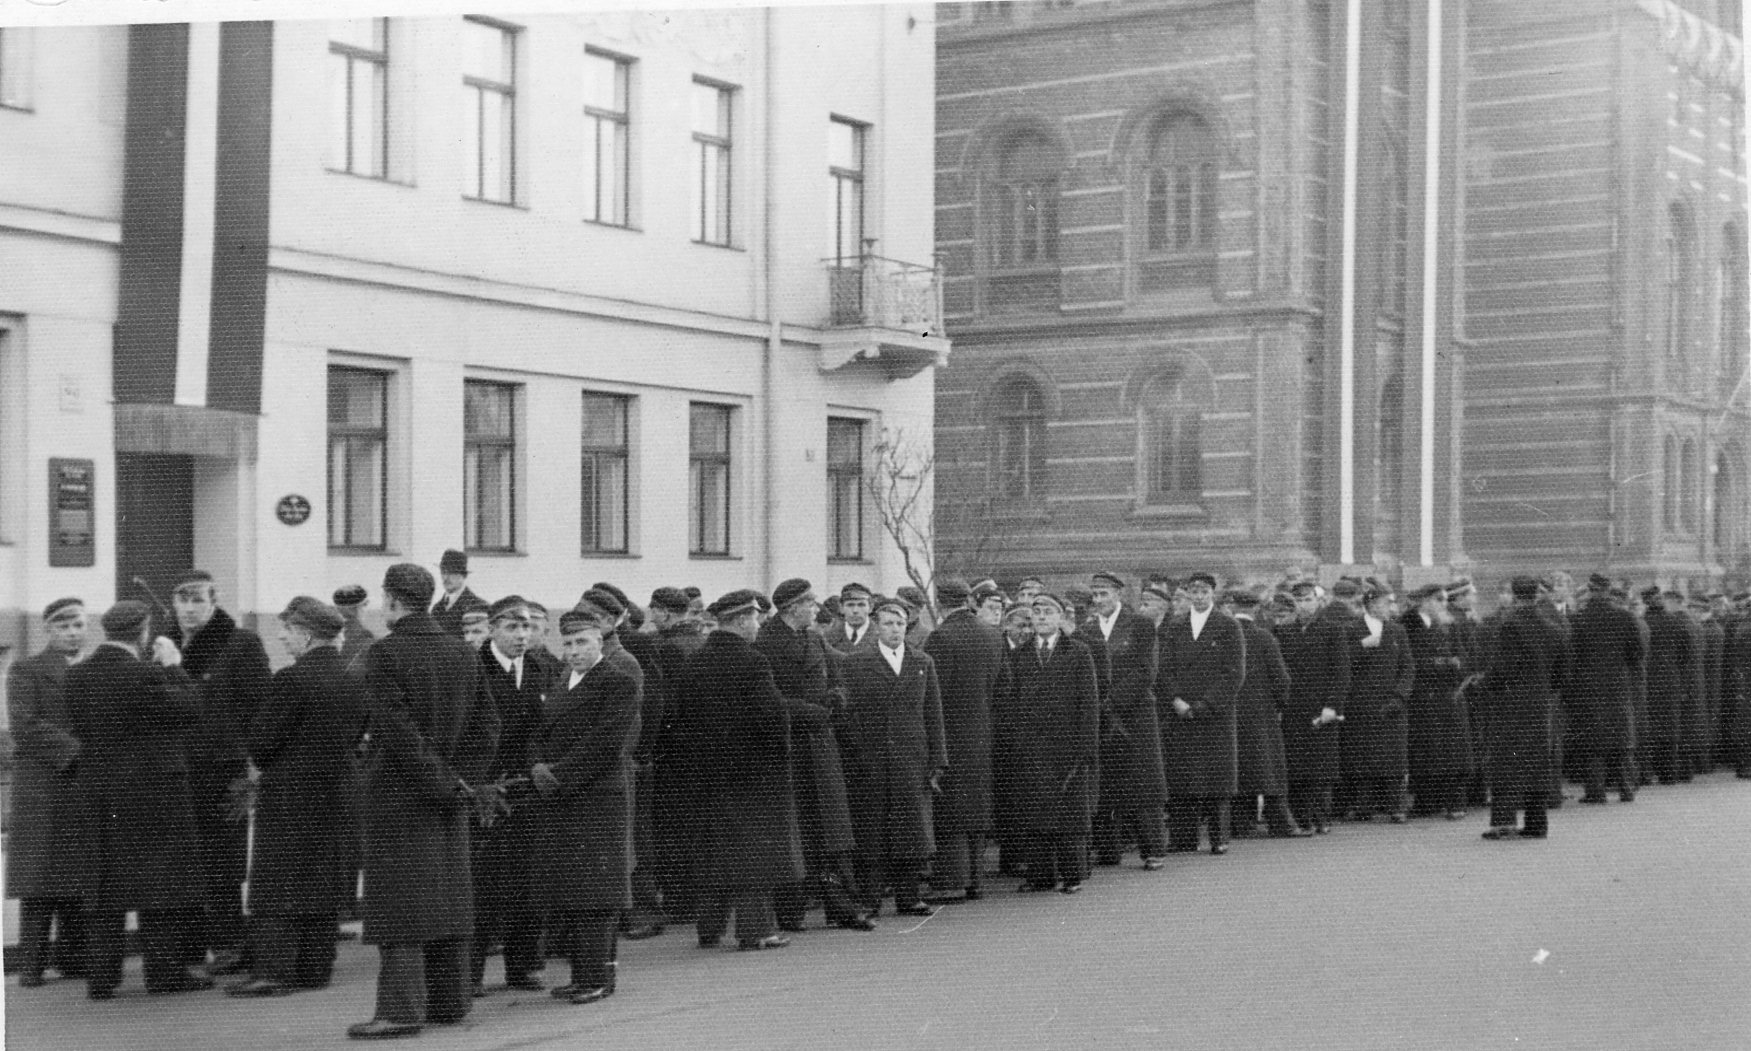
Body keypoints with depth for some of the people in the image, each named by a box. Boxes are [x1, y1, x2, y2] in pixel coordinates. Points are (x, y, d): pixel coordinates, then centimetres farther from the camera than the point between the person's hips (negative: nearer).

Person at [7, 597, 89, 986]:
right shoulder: (25, 671, 2)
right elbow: (24, 726, -10)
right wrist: (75, 750, -17)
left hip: (86, 791, 5)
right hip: (42, 790, -4)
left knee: (81, 881, 3)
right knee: (40, 881, -4)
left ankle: (72, 958, 10)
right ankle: (32, 963, 0)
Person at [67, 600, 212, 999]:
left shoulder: (77, 675, 2)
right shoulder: (144, 676, -18)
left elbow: (77, 727, 10)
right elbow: (190, 709, -12)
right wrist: (174, 667, 0)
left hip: (97, 789, 6)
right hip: (153, 790, -6)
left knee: (104, 882, 11)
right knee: (162, 875, 3)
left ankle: (101, 975, 11)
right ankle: (166, 970, 6)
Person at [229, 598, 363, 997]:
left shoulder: (292, 679, -16)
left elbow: (262, 740, -13)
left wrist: (265, 765, 7)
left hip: (290, 791, -7)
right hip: (340, 791, 7)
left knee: (276, 887, -2)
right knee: (323, 885, 12)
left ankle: (272, 969, -6)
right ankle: (314, 968, 15)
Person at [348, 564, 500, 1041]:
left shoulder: (385, 653, -13)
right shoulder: (463, 652, 8)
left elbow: (397, 729, -18)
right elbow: (486, 724, 8)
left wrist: (442, 782, -12)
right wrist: (461, 778, 5)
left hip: (398, 794, -7)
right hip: (448, 802, 7)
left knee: (399, 901, -3)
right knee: (449, 898, 12)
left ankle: (401, 1008, -4)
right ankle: (449, 1001, 19)